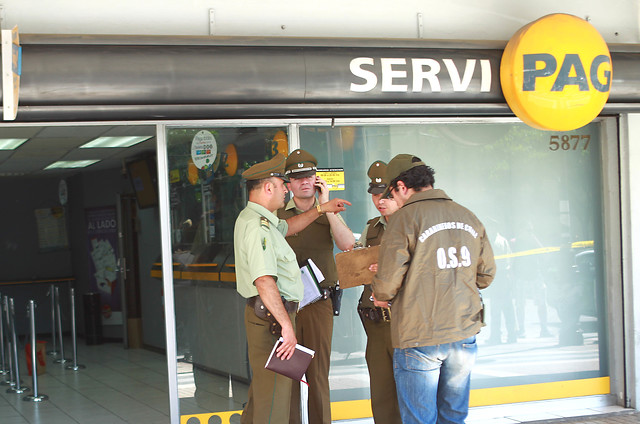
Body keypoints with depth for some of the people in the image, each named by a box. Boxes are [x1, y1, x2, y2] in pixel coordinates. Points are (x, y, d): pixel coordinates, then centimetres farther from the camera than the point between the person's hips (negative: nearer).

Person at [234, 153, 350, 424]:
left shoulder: (253, 218, 16)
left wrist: (321, 210, 34)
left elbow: (287, 227, 37)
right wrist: (286, 326, -31)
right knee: (273, 397, -8)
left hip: (264, 313, 11)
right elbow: (264, 281, -29)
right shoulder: (257, 226, -20)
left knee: (262, 389, 19)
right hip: (271, 316, -11)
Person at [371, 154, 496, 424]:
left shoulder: (405, 219, -11)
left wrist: (381, 296, 9)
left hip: (420, 336, -5)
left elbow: (388, 282, -13)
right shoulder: (468, 217, 7)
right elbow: (486, 274, 12)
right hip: (464, 333, 6)